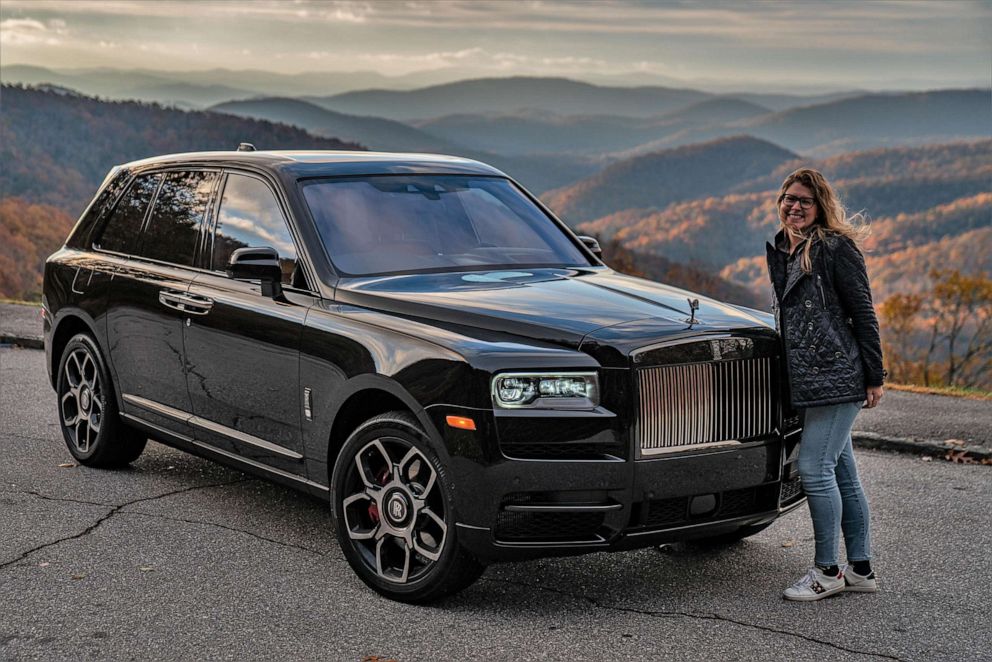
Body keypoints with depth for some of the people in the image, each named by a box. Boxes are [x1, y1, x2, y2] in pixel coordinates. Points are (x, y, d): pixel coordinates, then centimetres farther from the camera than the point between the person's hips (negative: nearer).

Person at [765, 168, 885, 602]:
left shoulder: (835, 248, -8)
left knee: (815, 470, -10)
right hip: (808, 381, 8)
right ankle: (860, 569, 18)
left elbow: (863, 313, -9)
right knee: (842, 475, 11)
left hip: (837, 377, -8)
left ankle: (827, 571, 1)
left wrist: (874, 377, -10)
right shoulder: (781, 251, 15)